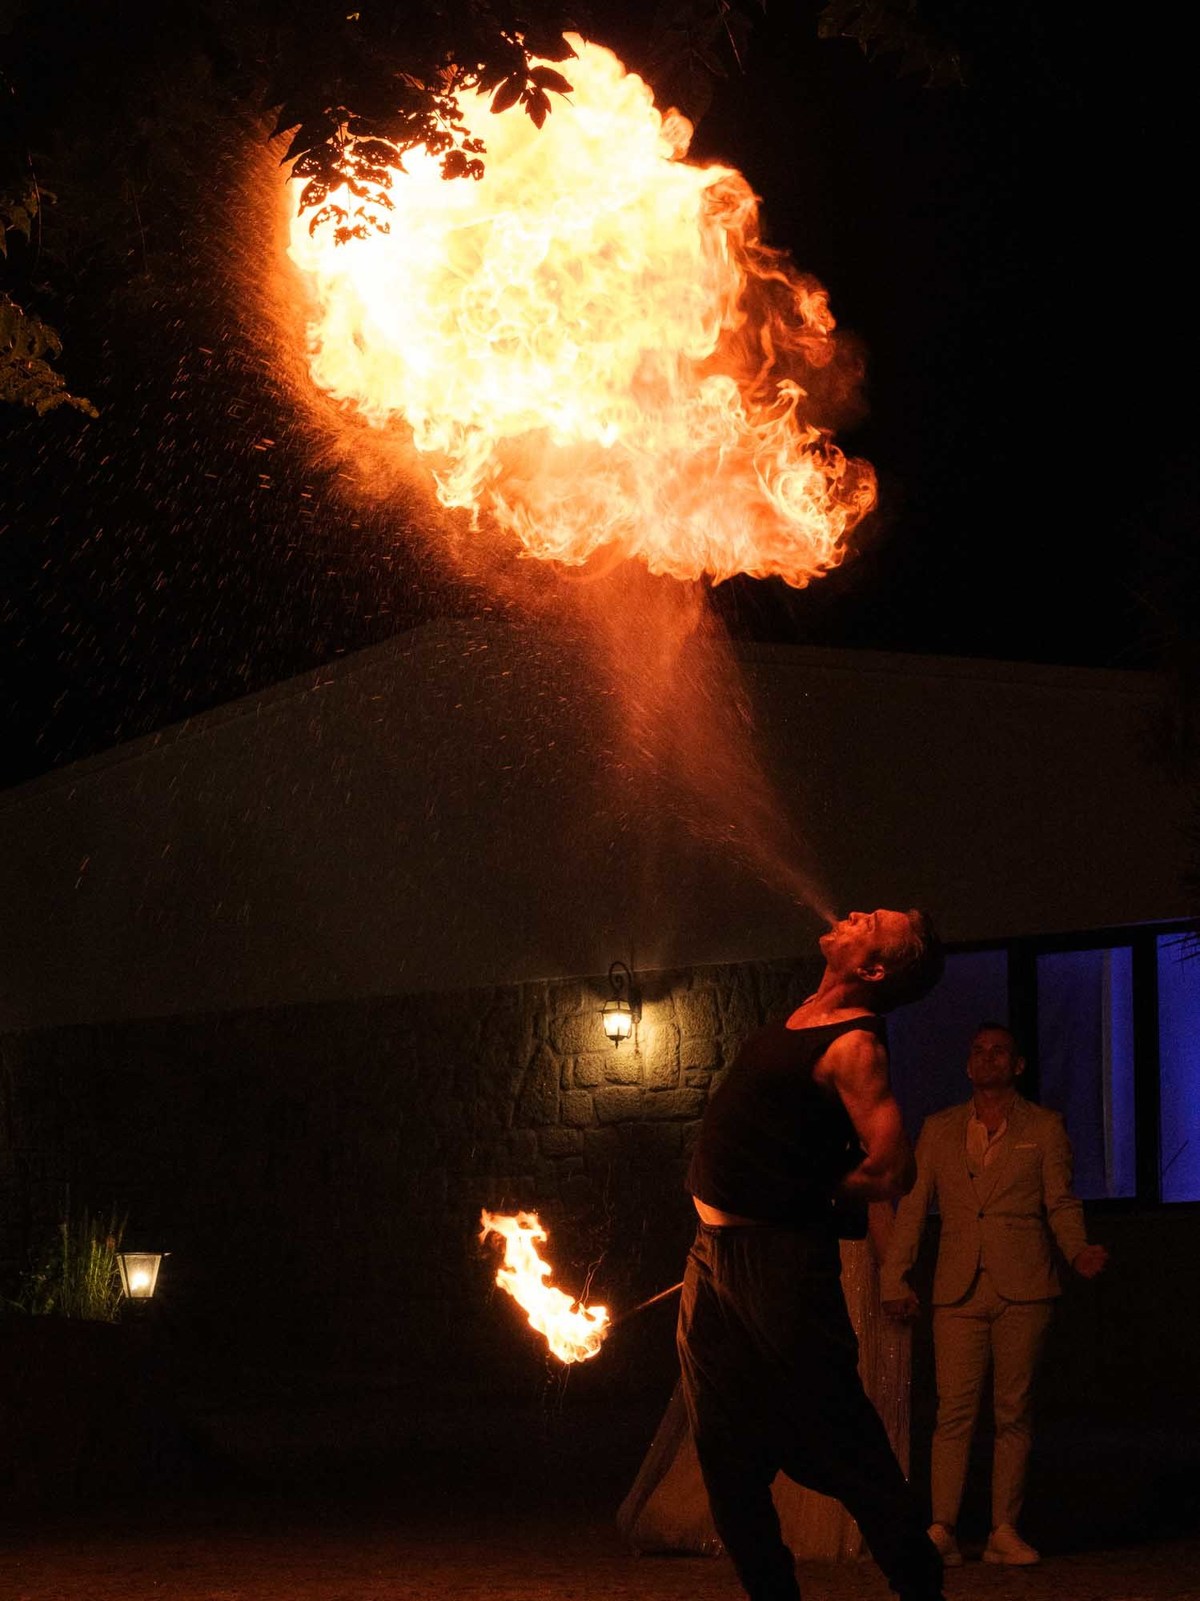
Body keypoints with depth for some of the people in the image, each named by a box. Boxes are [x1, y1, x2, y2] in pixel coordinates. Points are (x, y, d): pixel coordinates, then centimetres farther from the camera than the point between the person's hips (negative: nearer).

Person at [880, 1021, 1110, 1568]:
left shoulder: (1044, 1128, 8)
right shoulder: (938, 1129, 13)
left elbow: (1061, 1203, 6)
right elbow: (911, 1205, 12)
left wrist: (1078, 1251, -13)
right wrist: (895, 1278, 6)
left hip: (1023, 1288, -1)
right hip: (959, 1290, 1)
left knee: (1014, 1412, 2)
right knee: (954, 1411, -5)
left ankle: (1004, 1531, 7)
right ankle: (941, 1528, -4)